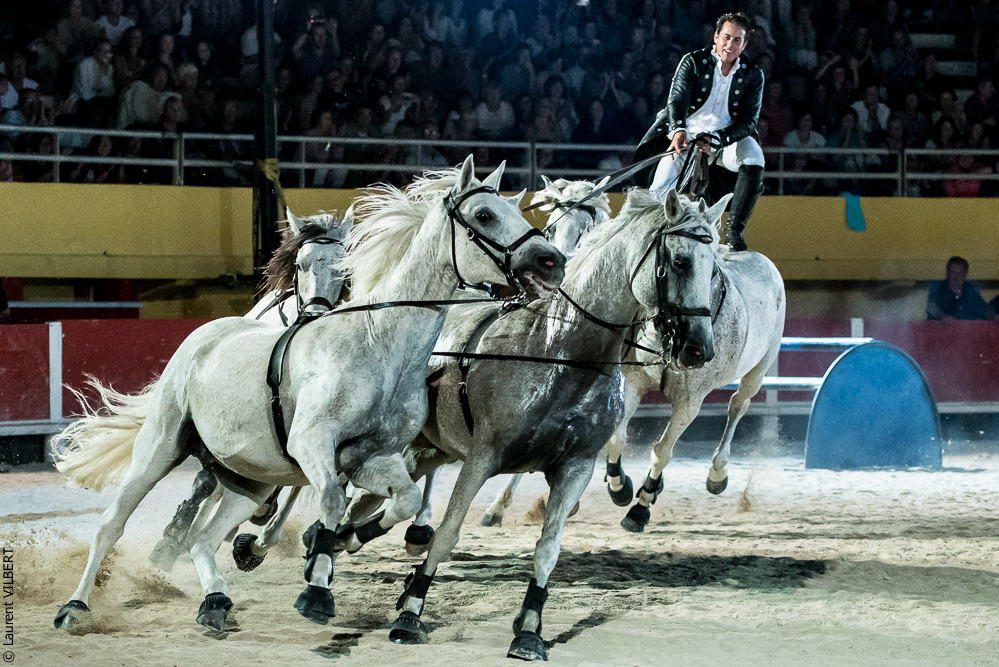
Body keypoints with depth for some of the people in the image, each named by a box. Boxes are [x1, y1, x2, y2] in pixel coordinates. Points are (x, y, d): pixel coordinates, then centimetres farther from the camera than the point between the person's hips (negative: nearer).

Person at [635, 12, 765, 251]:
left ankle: (734, 230, -22)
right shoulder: (693, 62, -10)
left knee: (754, 163, -31)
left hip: (729, 136, 1)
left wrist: (718, 138, -31)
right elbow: (677, 100, -22)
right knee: (660, 190, -15)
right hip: (688, 135, 0)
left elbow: (748, 120, -11)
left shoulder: (753, 75, -5)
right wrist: (679, 130, -44)